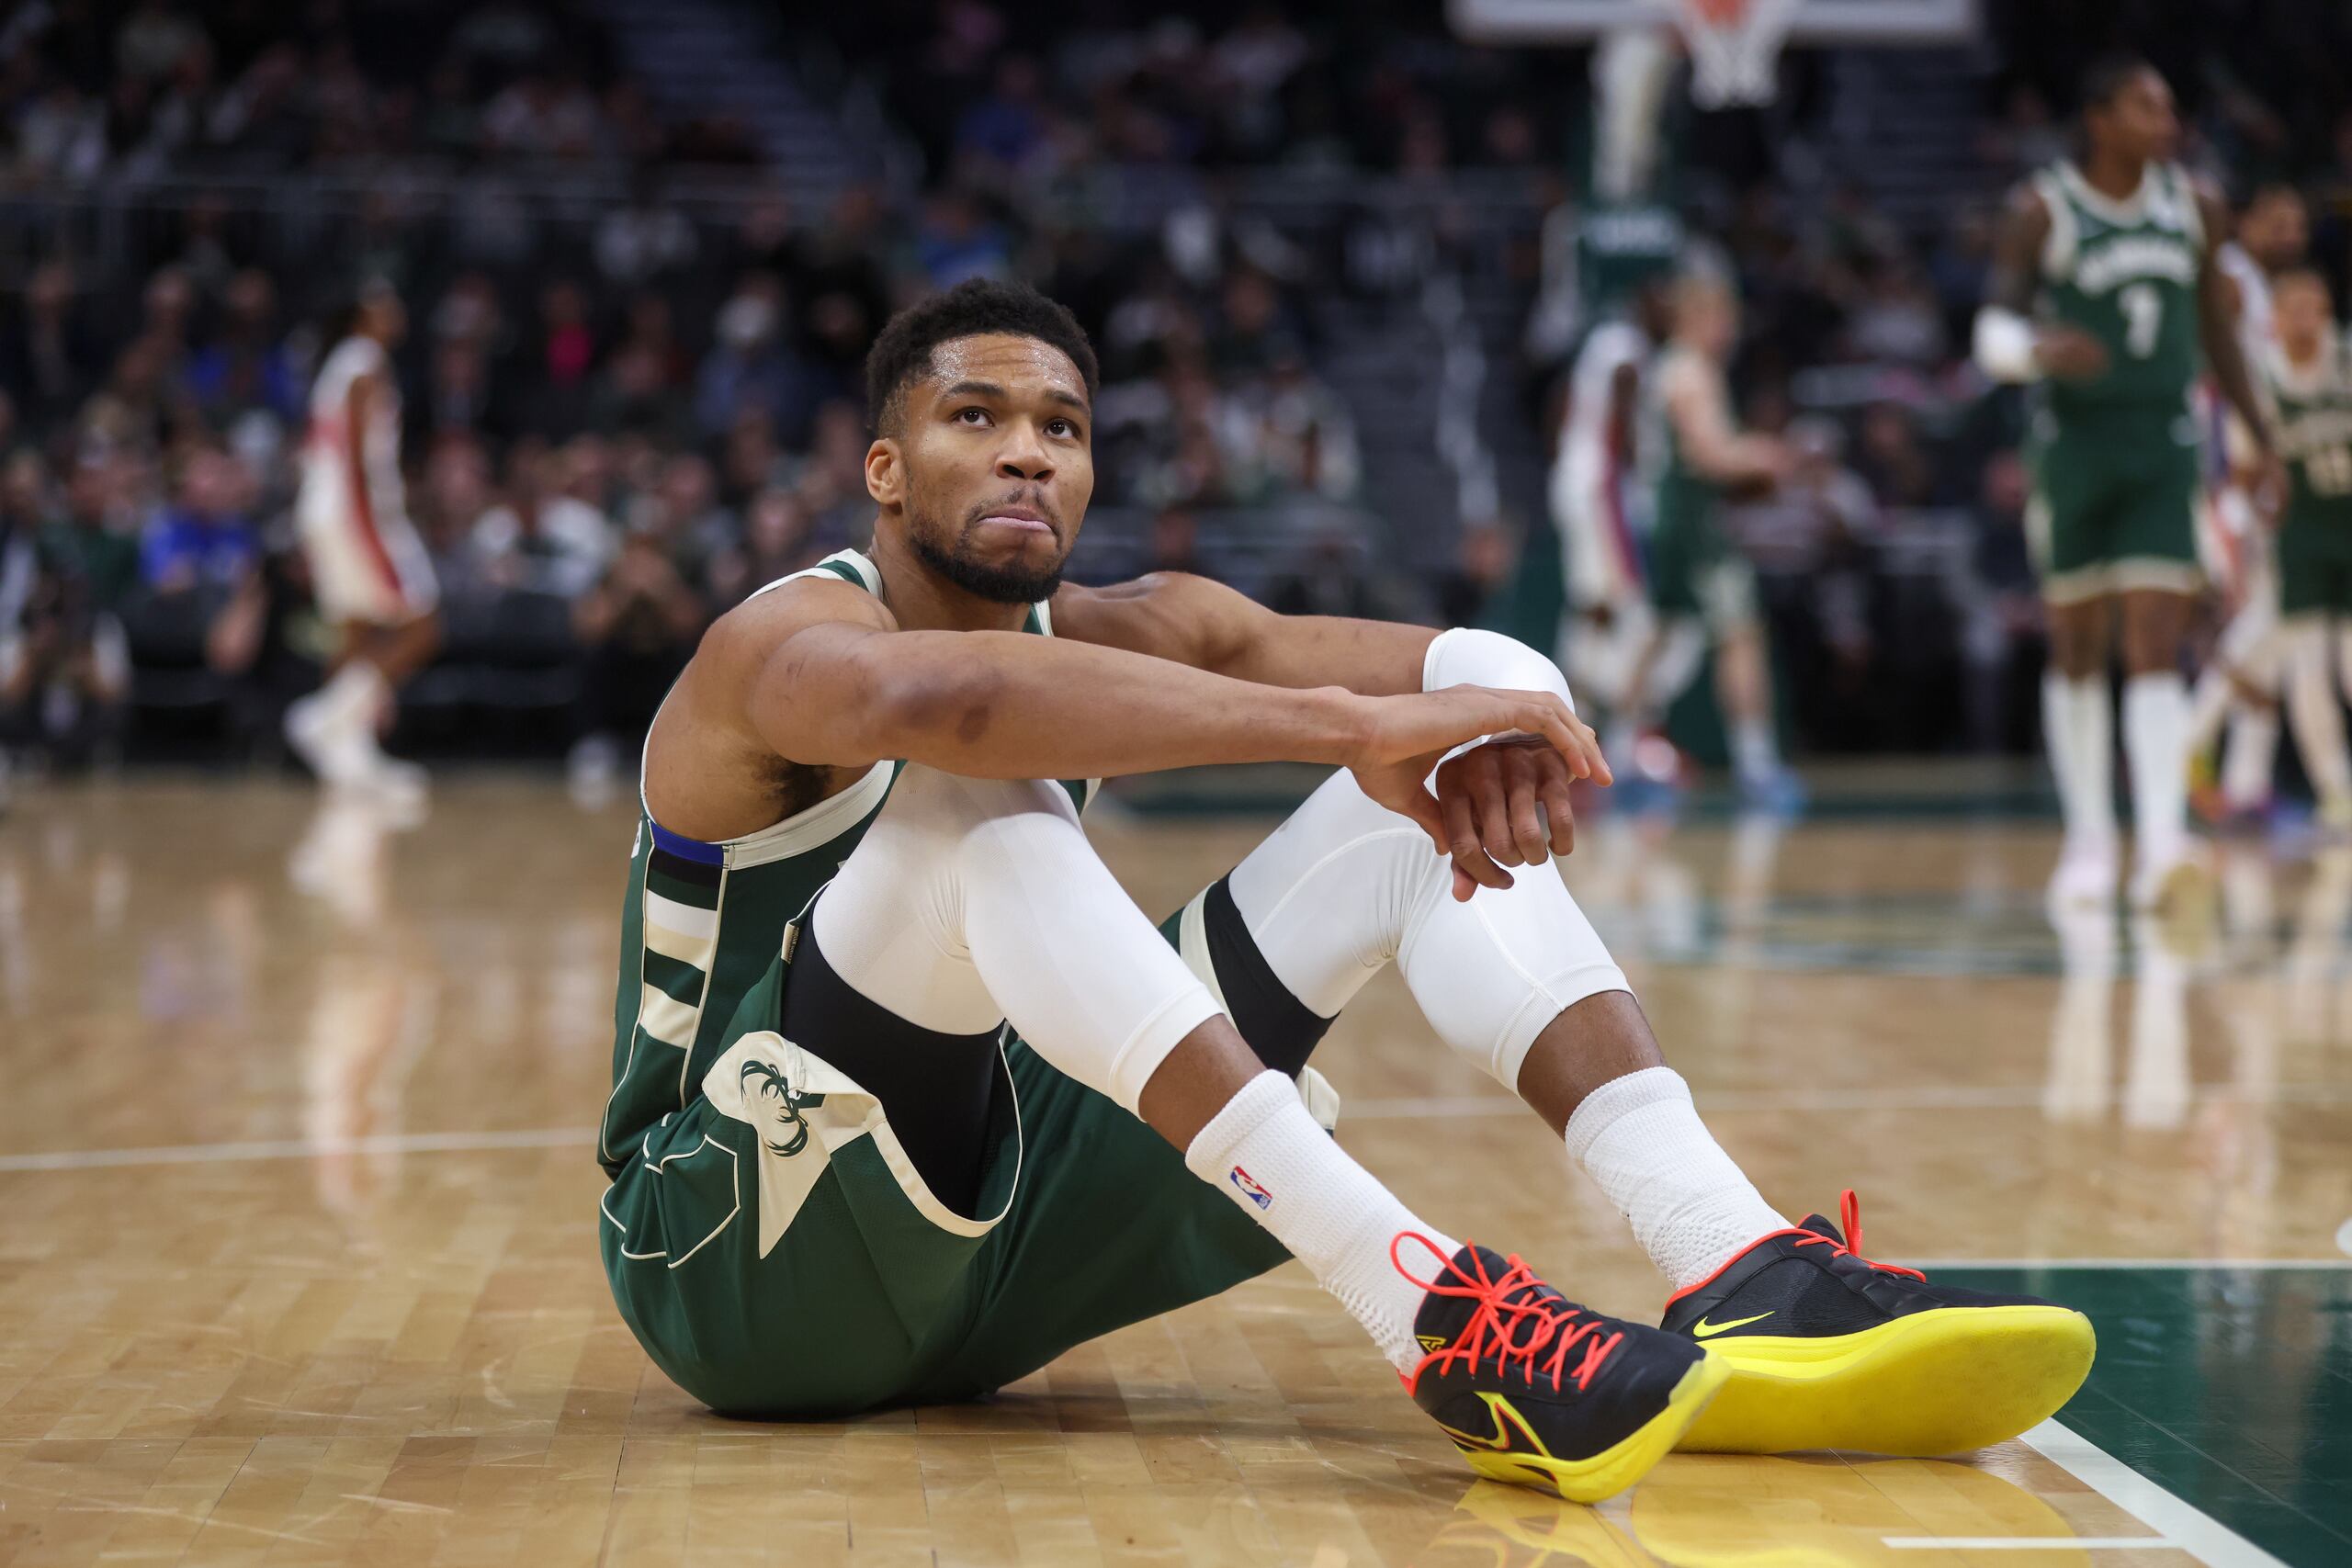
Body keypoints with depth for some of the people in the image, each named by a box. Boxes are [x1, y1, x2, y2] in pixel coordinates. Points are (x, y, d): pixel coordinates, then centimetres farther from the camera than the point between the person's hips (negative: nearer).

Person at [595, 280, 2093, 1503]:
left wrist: (1480, 714, -39)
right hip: (735, 1260, -6)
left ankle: (1744, 1276, -25)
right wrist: (1350, 723, -48)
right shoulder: (780, 647, -16)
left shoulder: (1105, 632, 6)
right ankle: (1431, 1313, -46)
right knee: (978, 792, -34)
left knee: (1432, 788, -6)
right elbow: (945, 696, -41)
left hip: (987, 1234, 6)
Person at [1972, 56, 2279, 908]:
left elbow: (2215, 326, 17)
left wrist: (2257, 432, 18)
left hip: (2163, 448, 2)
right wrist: (2040, 346, -35)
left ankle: (2162, 845, -19)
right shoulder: (2041, 211, -6)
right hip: (2075, 443, -2)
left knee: (2156, 647, -10)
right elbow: (1992, 332, -12)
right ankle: (2088, 840, 20)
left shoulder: (2193, 208, 5)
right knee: (2078, 652, 7)